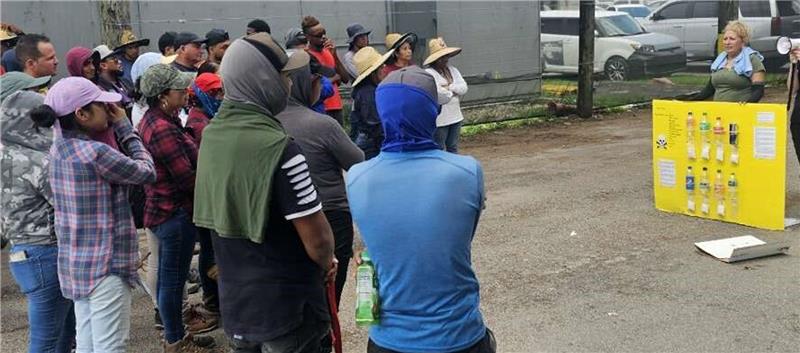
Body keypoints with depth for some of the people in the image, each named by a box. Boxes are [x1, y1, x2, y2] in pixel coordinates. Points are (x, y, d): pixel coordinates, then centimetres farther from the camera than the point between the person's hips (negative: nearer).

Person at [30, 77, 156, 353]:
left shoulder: (60, 148, 6)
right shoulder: (95, 153, -21)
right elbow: (147, 173, -10)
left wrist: (111, 127, 2)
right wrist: (125, 128, -3)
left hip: (76, 264, 9)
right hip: (105, 265, -9)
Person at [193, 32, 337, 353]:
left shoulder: (211, 136, 0)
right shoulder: (278, 148, -25)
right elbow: (316, 237, -22)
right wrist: (326, 264, 0)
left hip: (234, 302, 7)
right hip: (286, 306, -7)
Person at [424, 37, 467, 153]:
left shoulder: (453, 70, 11)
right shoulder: (428, 73, -13)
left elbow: (464, 88, 1)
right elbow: (437, 93, -24)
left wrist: (449, 87, -14)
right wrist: (454, 91, -7)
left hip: (455, 116, 7)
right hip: (439, 120, -7)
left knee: (453, 149, 17)